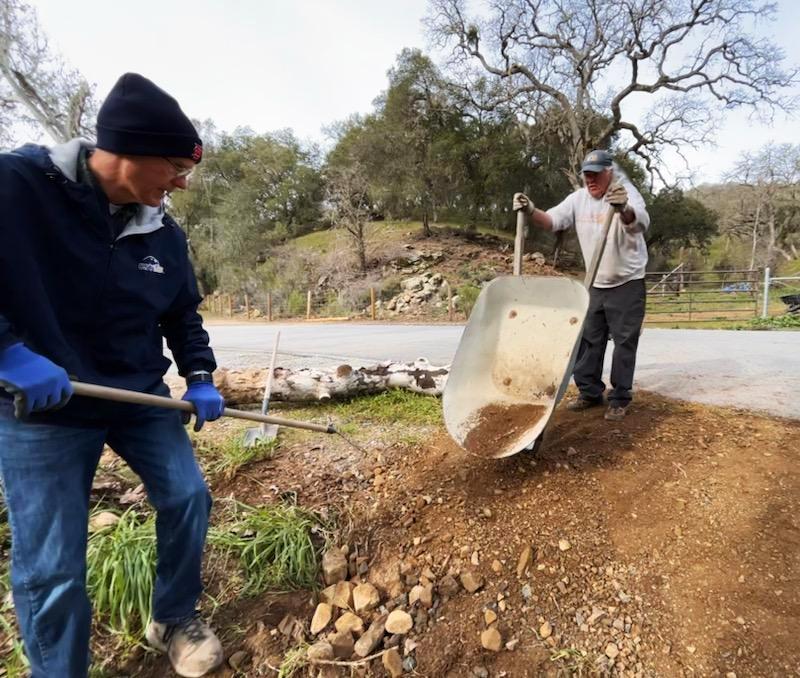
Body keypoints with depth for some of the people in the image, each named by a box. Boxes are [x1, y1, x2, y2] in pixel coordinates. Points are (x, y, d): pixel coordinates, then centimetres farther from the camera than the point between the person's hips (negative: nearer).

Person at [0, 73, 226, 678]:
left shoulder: (164, 232, -1)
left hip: (141, 398, 5)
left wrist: (200, 378, 0)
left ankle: (175, 619, 32)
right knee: (51, 567, 2)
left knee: (188, 496, 7)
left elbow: (183, 313, 10)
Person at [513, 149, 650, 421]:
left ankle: (619, 399, 8)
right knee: (588, 339, 9)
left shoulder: (627, 193, -17)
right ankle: (590, 392, 20)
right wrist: (530, 211, -28)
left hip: (628, 283, -5)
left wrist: (624, 209, -59)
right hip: (595, 284, 6)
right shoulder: (578, 198, 0)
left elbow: (641, 224, -36)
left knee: (624, 341, -1)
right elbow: (551, 221, -7)